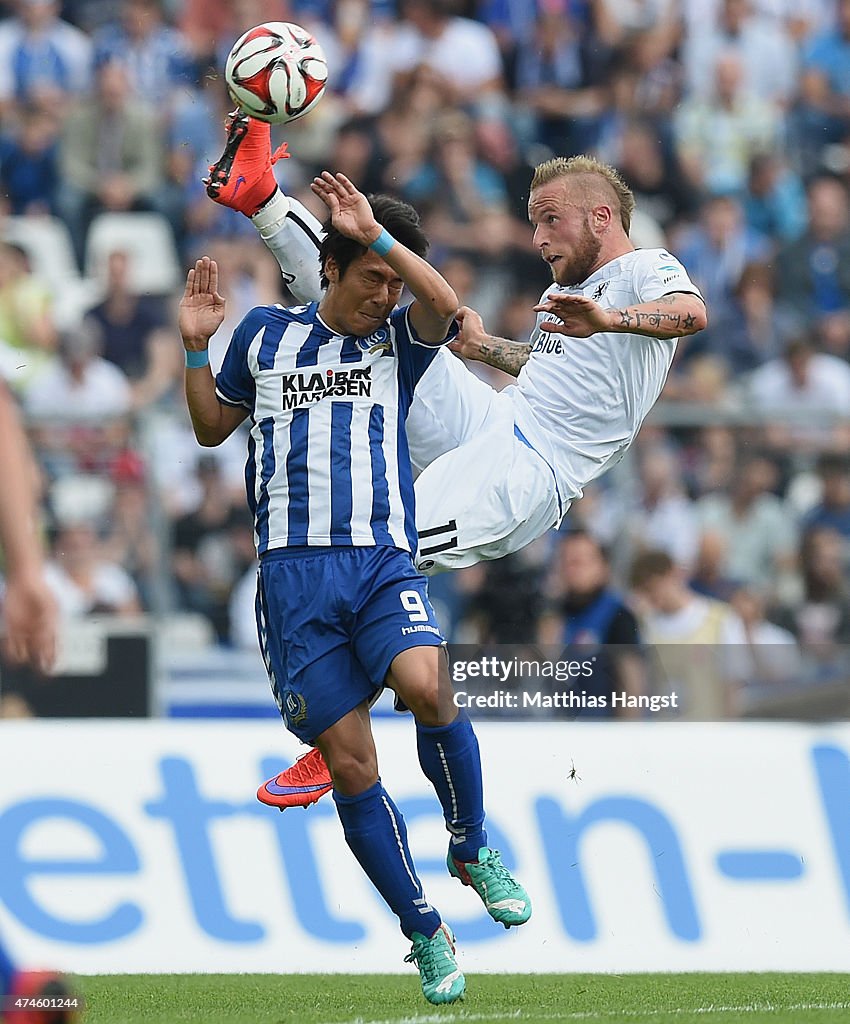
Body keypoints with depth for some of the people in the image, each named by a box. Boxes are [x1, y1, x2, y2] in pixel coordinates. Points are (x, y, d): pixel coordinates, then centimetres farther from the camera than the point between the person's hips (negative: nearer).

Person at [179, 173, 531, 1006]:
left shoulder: (399, 340, 11)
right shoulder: (264, 335, 15)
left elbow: (445, 304, -12)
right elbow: (212, 426, 25)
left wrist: (377, 232, -15)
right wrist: (195, 348, 10)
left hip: (383, 562, -1)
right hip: (293, 573, 1)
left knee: (425, 686, -30)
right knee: (349, 765, -3)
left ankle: (472, 849, -5)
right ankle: (424, 932, 10)